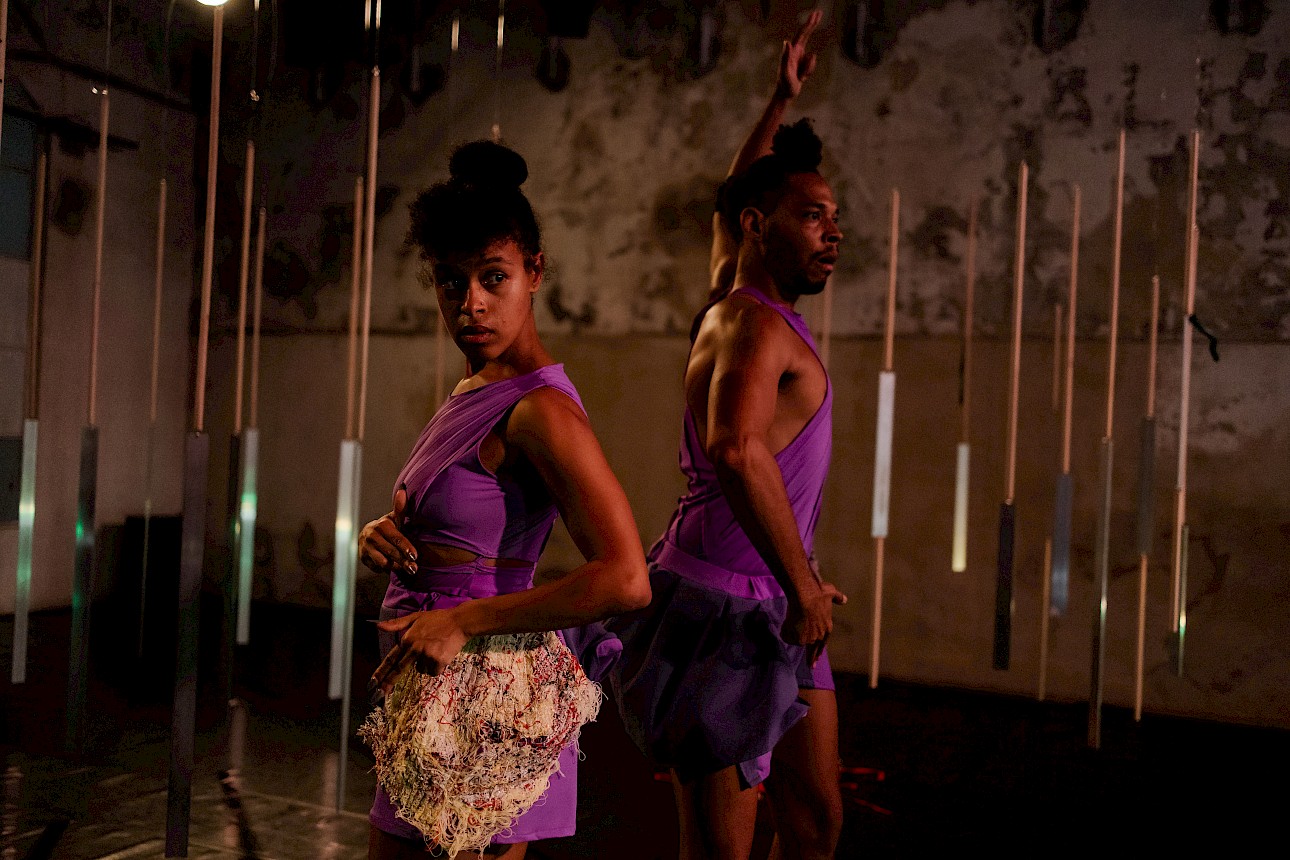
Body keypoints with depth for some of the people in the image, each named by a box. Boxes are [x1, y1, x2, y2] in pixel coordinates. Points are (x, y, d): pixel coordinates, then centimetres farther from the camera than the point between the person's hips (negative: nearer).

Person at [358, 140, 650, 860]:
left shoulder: (541, 409, -19)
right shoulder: (474, 393, 8)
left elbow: (625, 580, -29)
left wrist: (460, 621, -23)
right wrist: (385, 536, -2)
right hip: (438, 689, 9)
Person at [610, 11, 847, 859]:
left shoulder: (735, 296, 12)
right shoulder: (758, 325, -17)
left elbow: (728, 205, 32)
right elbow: (737, 450, -35)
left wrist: (782, 101, 35)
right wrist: (803, 583, -28)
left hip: (778, 612, 10)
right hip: (725, 607, -10)